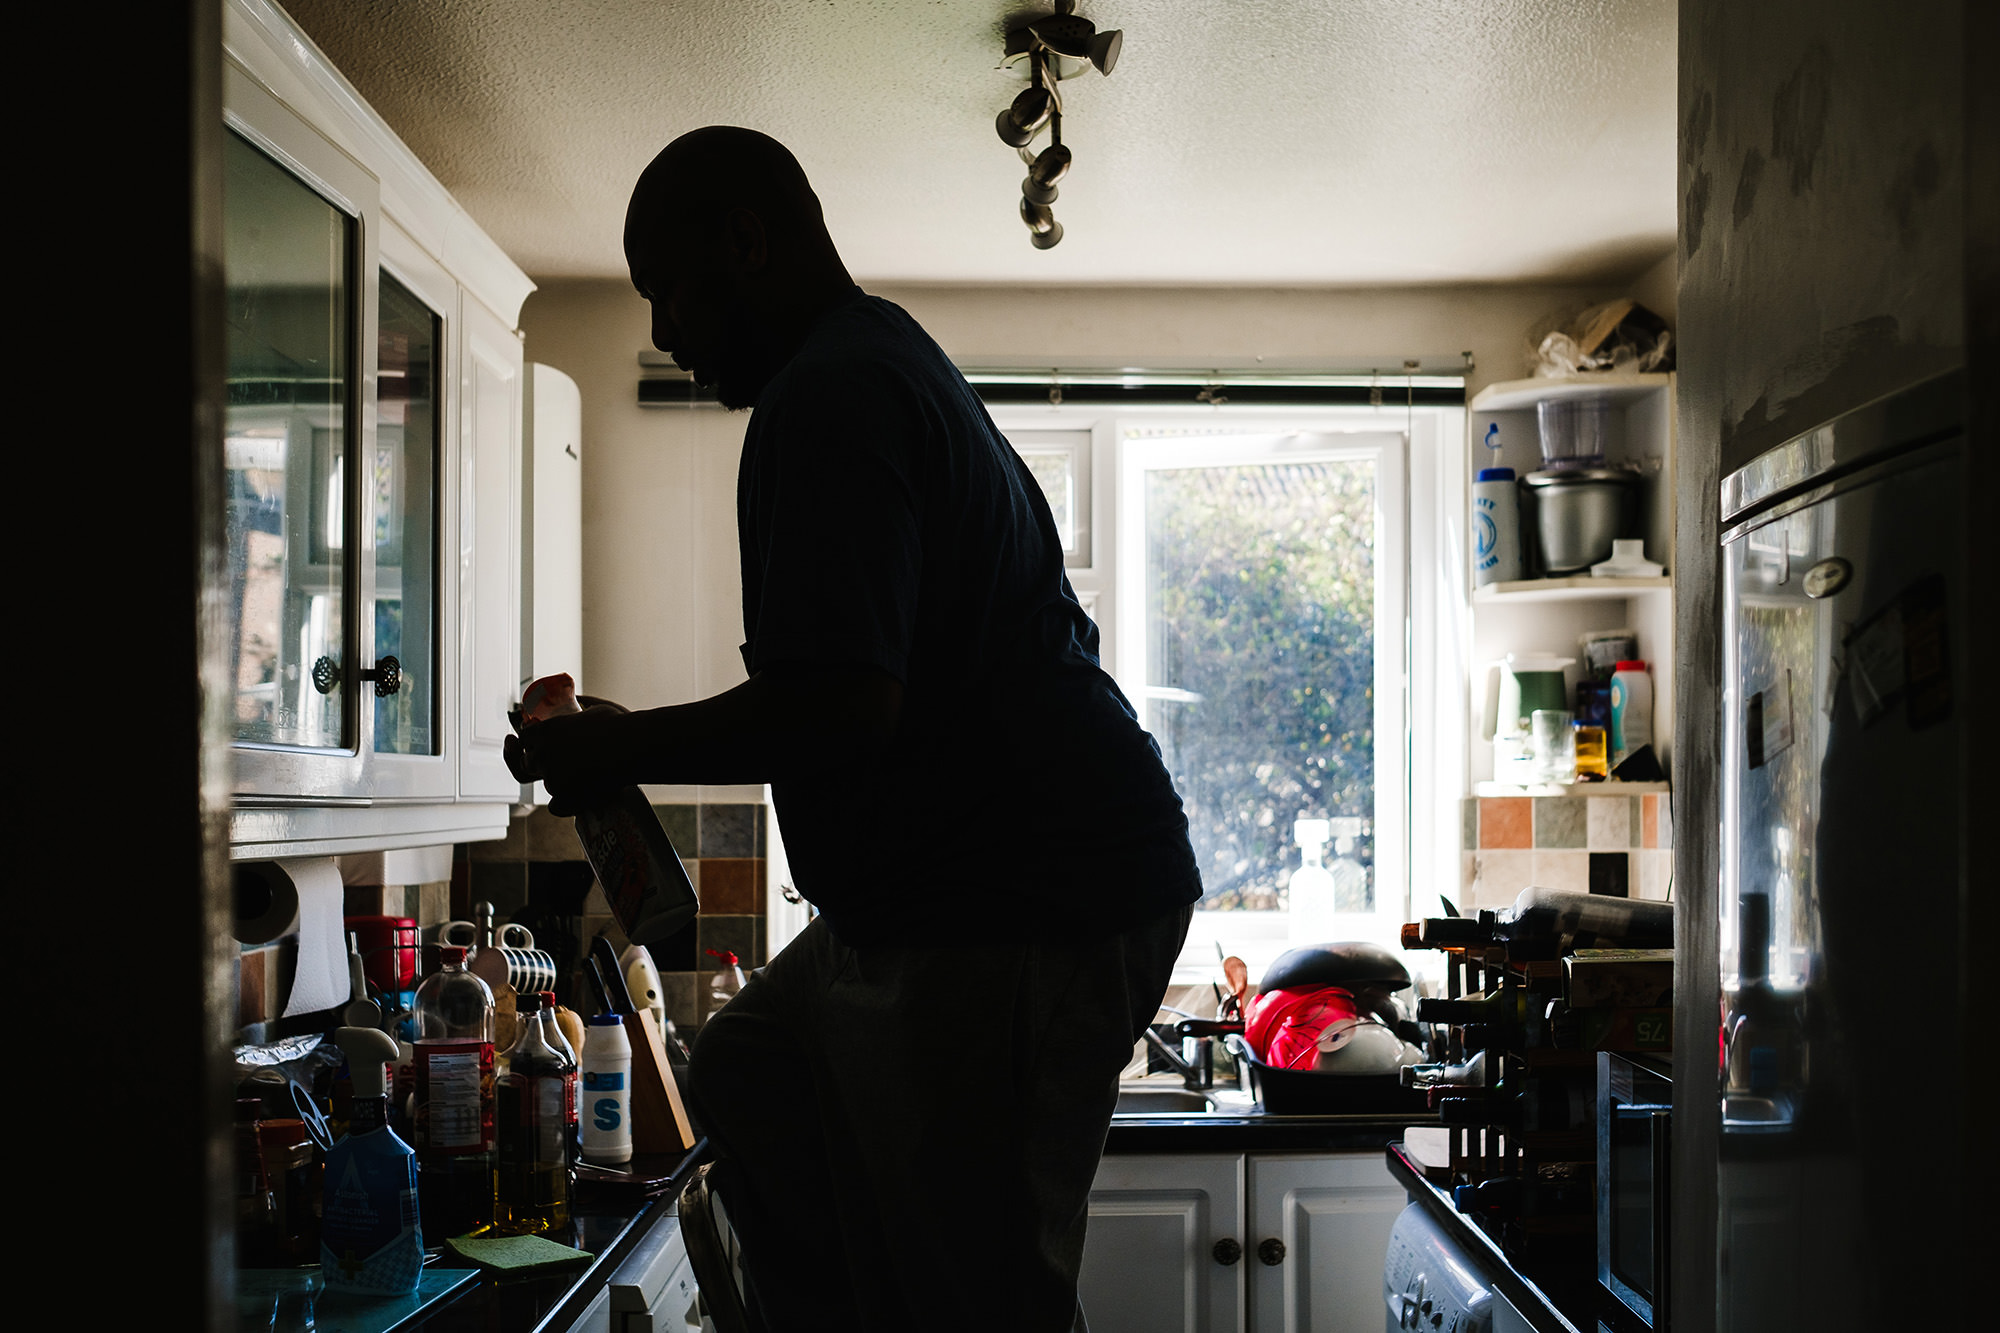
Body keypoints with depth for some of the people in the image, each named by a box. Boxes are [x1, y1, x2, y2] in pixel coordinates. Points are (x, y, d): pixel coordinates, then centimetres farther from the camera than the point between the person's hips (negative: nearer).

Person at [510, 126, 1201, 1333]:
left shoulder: (828, 396, -16)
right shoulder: (892, 362, 19)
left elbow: (841, 703, -26)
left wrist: (618, 752, -10)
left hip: (1018, 917, -12)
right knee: (752, 1070, 25)